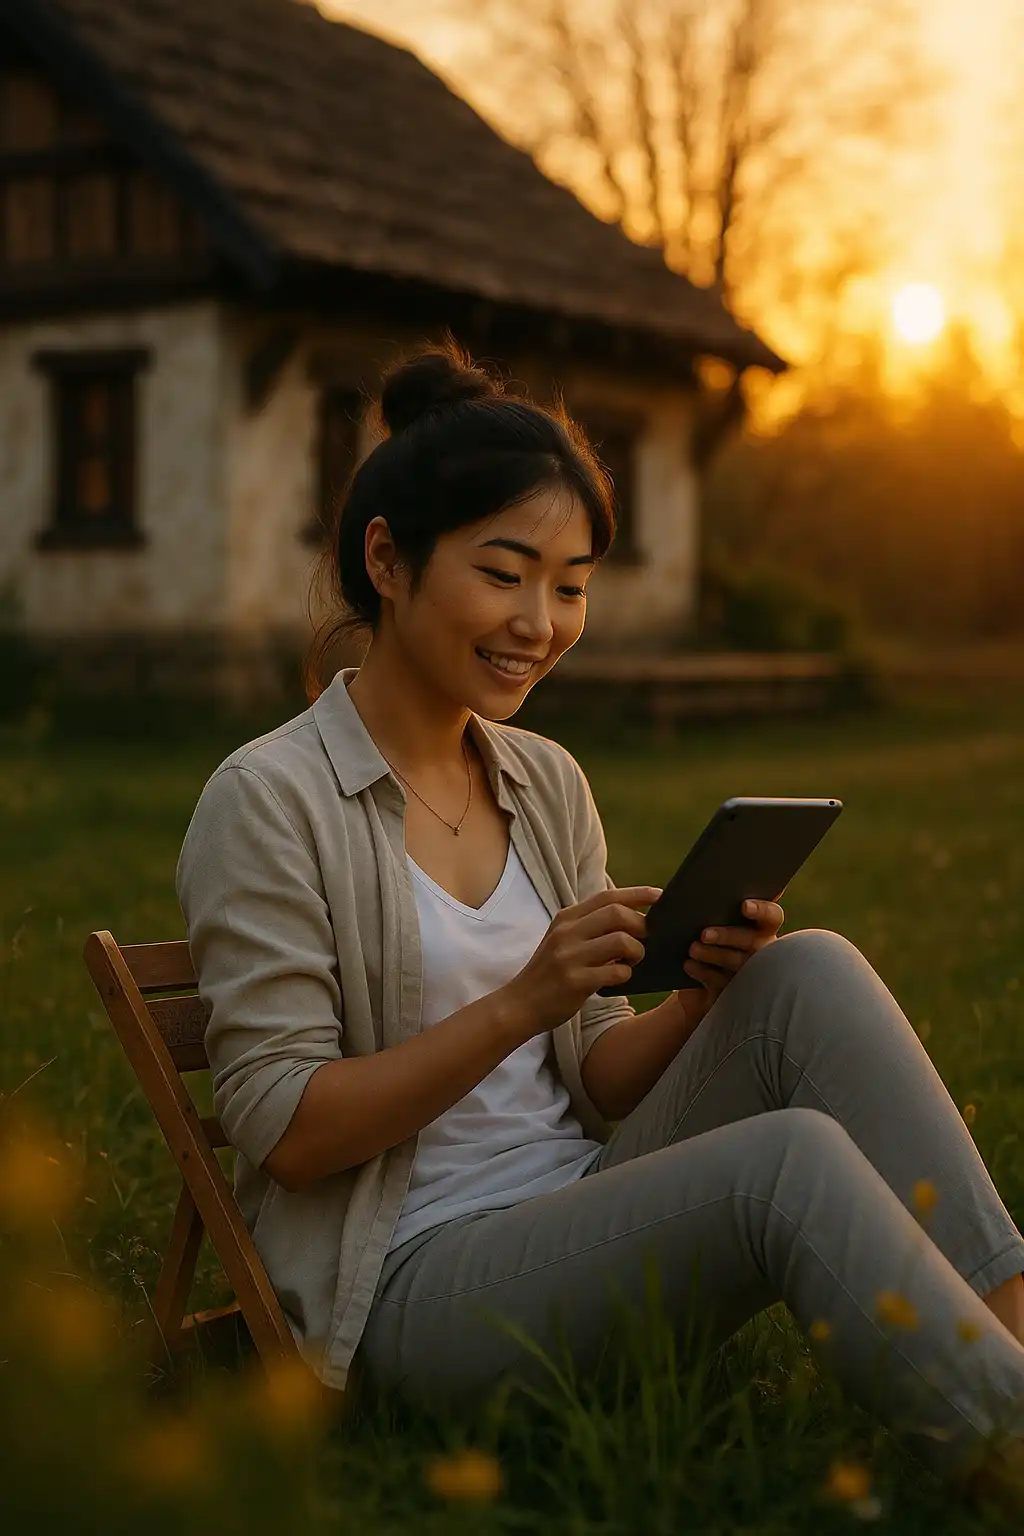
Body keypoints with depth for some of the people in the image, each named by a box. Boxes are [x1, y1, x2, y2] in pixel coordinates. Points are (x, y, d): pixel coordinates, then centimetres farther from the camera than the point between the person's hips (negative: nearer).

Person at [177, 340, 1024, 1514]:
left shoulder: (549, 784, 12)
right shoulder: (269, 800, -9)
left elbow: (592, 1083, 13)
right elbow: (283, 1130, -13)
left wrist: (706, 997, -9)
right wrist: (522, 1001, -23)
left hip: (587, 1217, 7)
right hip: (415, 1282, -6)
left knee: (814, 974, -17)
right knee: (794, 1158, -30)